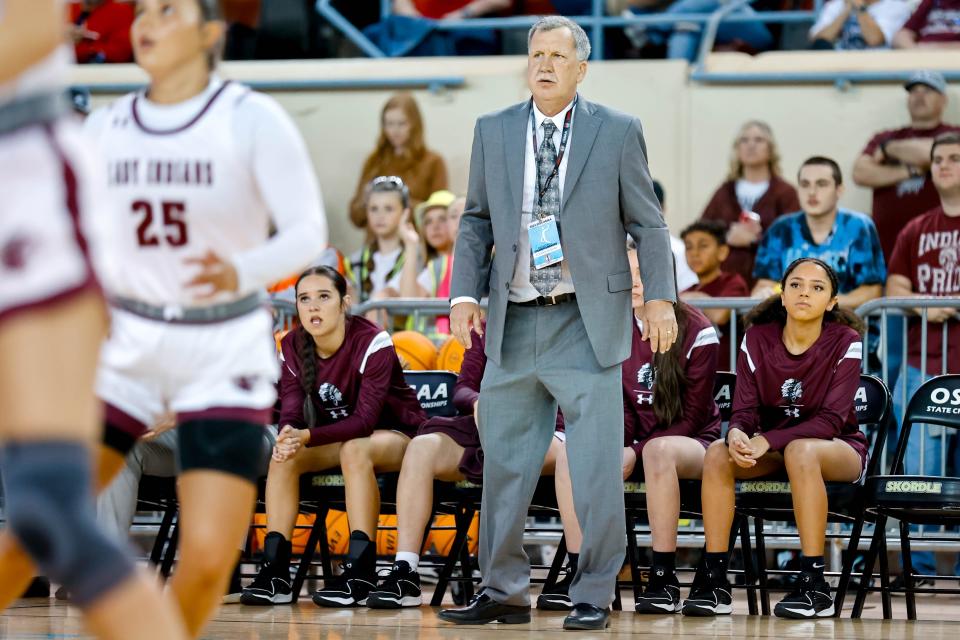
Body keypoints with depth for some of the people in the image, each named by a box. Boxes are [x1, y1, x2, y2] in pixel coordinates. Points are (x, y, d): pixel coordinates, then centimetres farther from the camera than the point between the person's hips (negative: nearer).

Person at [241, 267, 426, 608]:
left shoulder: (372, 343, -24)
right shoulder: (293, 347, -7)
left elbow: (365, 420, -31)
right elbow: (291, 414, -11)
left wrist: (307, 436, -44)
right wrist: (288, 437, -37)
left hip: (393, 433, -5)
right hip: (336, 437, 5)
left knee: (355, 450, -37)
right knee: (283, 456, -22)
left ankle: (360, 573, -38)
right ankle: (274, 571, -25)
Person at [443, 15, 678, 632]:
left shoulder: (618, 132, 2)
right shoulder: (493, 131, 10)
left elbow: (647, 222, 4)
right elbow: (476, 220, 15)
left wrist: (661, 298, -4)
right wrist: (465, 292, 3)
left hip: (587, 323, -3)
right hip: (514, 323, 3)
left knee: (597, 469, -3)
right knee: (504, 462, 6)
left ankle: (594, 596, 5)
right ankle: (504, 592, 16)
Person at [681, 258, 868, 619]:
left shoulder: (845, 342, -13)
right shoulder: (757, 338, -3)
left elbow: (832, 418, -21)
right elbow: (745, 409, -6)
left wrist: (767, 441, -32)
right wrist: (737, 434, -32)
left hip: (837, 447, -4)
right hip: (774, 449, 4)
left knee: (801, 451, -38)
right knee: (718, 453, -25)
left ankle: (815, 585, -36)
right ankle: (713, 580, -25)